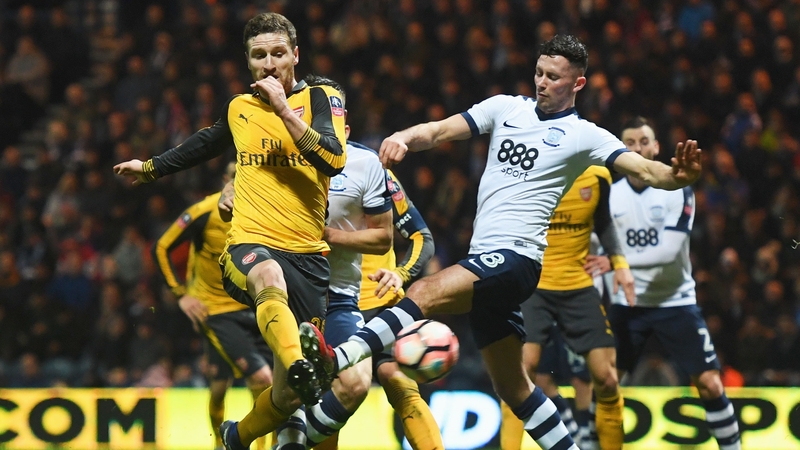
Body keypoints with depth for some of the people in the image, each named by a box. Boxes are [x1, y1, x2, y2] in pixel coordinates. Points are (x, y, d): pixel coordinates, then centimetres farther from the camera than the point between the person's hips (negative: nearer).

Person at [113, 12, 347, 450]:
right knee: (270, 279, -41)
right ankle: (298, 366, -65)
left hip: (307, 254, 0)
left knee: (287, 395, -2)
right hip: (249, 245, 0)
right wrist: (151, 167, 48)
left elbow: (334, 159, -14)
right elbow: (206, 143, 36)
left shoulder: (321, 98, 4)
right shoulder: (239, 108, 13)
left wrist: (283, 107, -15)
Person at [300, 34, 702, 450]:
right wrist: (404, 137, -14)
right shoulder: (506, 108, 13)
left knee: (425, 293, -30)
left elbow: (643, 169, -12)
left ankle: (335, 360, -45)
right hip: (485, 260, 7)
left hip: (516, 257, -7)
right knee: (510, 385, 12)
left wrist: (676, 176, -35)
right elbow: (441, 130, 7)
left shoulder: (584, 136, -2)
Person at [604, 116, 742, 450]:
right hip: (627, 304, 2)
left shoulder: (678, 190, -9)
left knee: (709, 383, -6)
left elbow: (668, 251, -20)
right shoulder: (610, 195, 3)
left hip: (675, 303, -2)